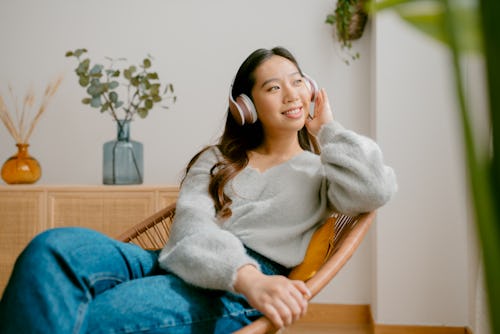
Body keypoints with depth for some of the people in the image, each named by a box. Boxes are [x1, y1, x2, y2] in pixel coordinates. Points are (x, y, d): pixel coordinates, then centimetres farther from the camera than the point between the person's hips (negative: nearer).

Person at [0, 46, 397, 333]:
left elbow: (375, 190, -8)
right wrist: (245, 275, -22)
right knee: (56, 247, -26)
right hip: (184, 268, 4)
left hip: (241, 294, -3)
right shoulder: (217, 160, 22)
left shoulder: (320, 169, 18)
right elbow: (191, 223, 0)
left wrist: (328, 128, 10)